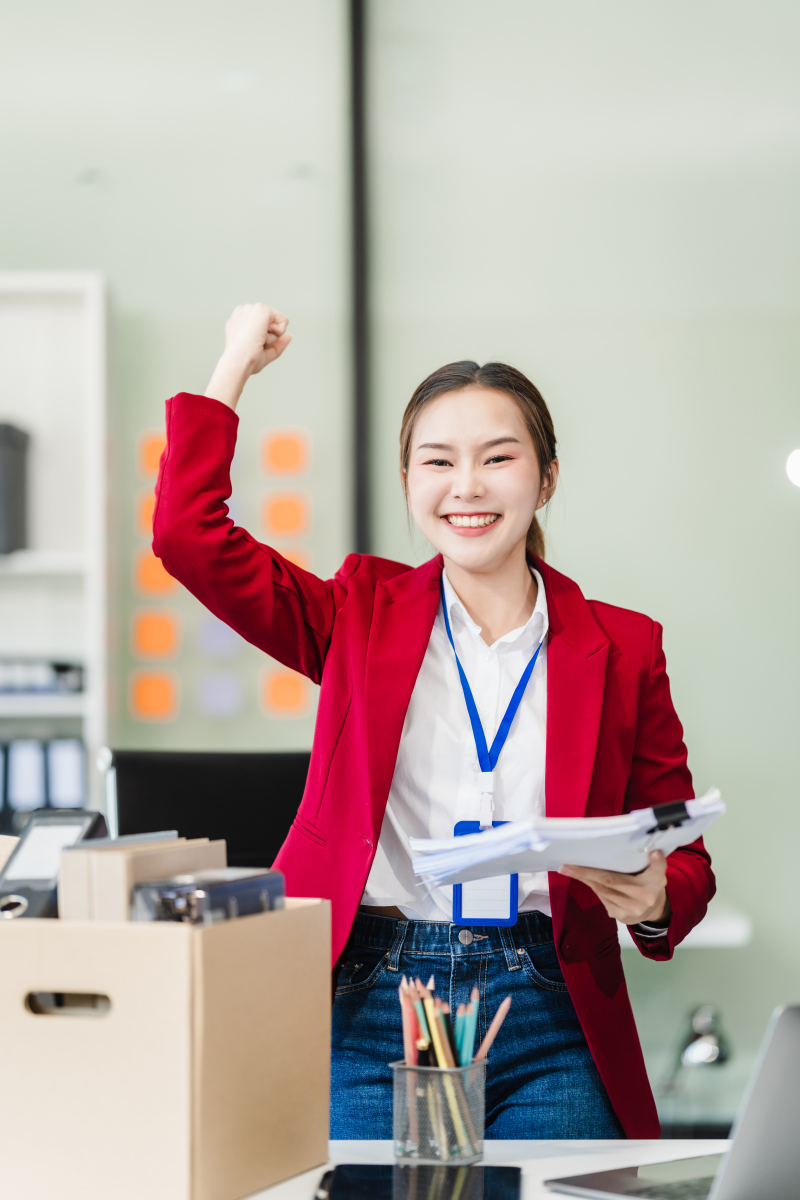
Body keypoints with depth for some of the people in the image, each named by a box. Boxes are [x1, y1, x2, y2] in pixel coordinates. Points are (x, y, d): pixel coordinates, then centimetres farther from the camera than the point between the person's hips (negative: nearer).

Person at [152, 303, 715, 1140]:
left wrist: (654, 902, -13)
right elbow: (187, 533, 0)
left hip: (547, 1020, 0)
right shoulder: (363, 616, 10)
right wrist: (238, 363, 10)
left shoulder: (623, 648, 8)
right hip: (369, 1017, 0)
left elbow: (685, 861, 11)